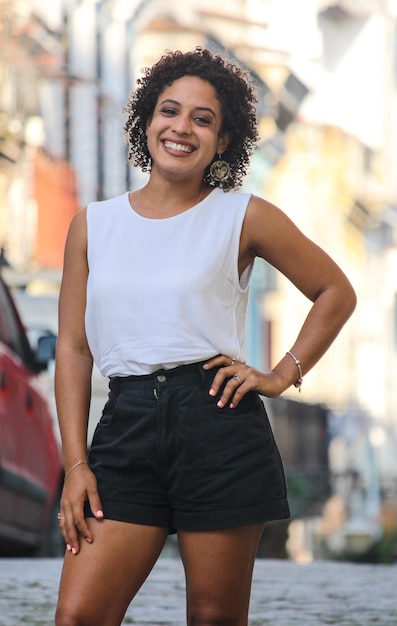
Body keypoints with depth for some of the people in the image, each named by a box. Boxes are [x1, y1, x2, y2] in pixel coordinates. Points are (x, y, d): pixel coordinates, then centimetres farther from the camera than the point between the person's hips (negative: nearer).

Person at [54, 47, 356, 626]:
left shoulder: (244, 218, 5)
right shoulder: (93, 224, 12)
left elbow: (336, 294, 15)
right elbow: (74, 349, 10)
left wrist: (283, 376, 4)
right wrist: (76, 464, 1)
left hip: (218, 425, -2)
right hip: (126, 426, 2)